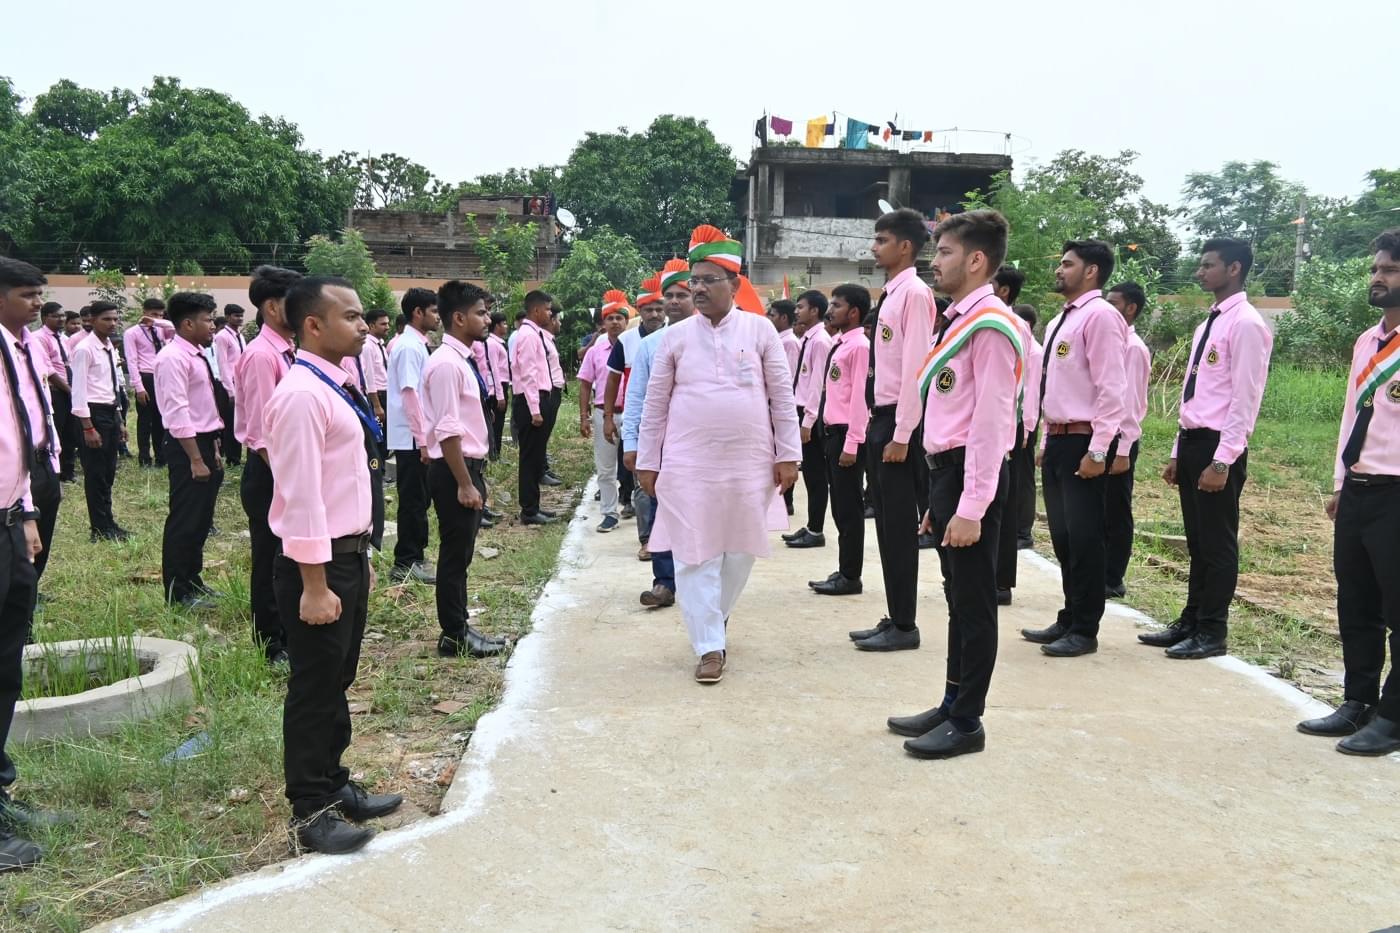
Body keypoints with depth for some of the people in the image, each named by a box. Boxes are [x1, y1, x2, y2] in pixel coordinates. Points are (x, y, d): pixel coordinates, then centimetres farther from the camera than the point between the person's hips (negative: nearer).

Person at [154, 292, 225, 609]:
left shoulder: (197, 355, 13)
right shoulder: (173, 357, -16)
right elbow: (178, 414, -21)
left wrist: (215, 450, 15)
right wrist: (196, 460, -21)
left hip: (207, 441, 9)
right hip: (187, 445, -9)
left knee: (202, 518, 16)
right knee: (184, 520, -1)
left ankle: (193, 581, 28)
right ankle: (178, 592, 10)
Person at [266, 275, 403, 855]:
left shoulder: (335, 387, 10)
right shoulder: (302, 395, -19)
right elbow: (300, 496, -22)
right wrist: (315, 585, -22)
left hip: (349, 553, 9)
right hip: (318, 562, -9)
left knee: (337, 681, 19)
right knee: (315, 687, 3)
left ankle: (333, 785, 34)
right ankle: (310, 812, 17)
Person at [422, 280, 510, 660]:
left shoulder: (463, 360, 11)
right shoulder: (446, 363, -18)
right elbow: (447, 431, -22)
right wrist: (464, 484, -22)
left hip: (469, 465, 10)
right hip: (454, 469, -10)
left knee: (461, 553, 16)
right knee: (455, 554, 1)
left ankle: (459, 627, 27)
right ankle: (453, 636, 13)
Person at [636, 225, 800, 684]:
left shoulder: (760, 329, 1)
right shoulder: (675, 336, 2)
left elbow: (783, 397, 2)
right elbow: (655, 403, 6)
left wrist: (787, 455, -1)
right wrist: (647, 461, 4)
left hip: (749, 464, 1)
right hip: (689, 465, 0)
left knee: (740, 551, 10)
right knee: (696, 554, -2)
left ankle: (712, 620, 33)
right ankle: (709, 645, 6)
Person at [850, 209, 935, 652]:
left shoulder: (914, 293, -12)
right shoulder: (890, 294, 16)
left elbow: (915, 367, -18)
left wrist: (902, 435, -20)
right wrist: (878, 425, 14)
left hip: (898, 421, -9)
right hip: (880, 417, 9)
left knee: (900, 525, -2)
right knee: (886, 522, 12)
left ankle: (904, 627, 7)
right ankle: (893, 619, 21)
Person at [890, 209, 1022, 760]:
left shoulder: (990, 325, -14)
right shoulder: (958, 320, 15)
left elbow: (991, 421, -19)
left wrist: (970, 507, -21)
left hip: (971, 474, -10)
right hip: (945, 469, 10)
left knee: (974, 600, 1)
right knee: (958, 596, 17)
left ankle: (967, 722, 13)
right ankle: (952, 705, 29)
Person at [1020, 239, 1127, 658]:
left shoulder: (1100, 315, -11)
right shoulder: (1059, 322, 17)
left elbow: (1111, 388, -17)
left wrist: (1098, 451, -21)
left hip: (1083, 443, -9)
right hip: (1057, 441, 9)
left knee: (1083, 537, -2)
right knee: (1062, 537, 15)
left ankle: (1084, 630, 9)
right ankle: (1069, 620, 26)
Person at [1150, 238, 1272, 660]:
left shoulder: (1246, 324, -12)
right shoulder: (1209, 324, 17)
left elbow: (1245, 399, -17)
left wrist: (1222, 461, -20)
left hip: (1217, 447, -9)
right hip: (1192, 442, 9)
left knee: (1218, 544, 1)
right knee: (1197, 542, 15)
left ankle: (1212, 632, 11)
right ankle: (1191, 622, 24)